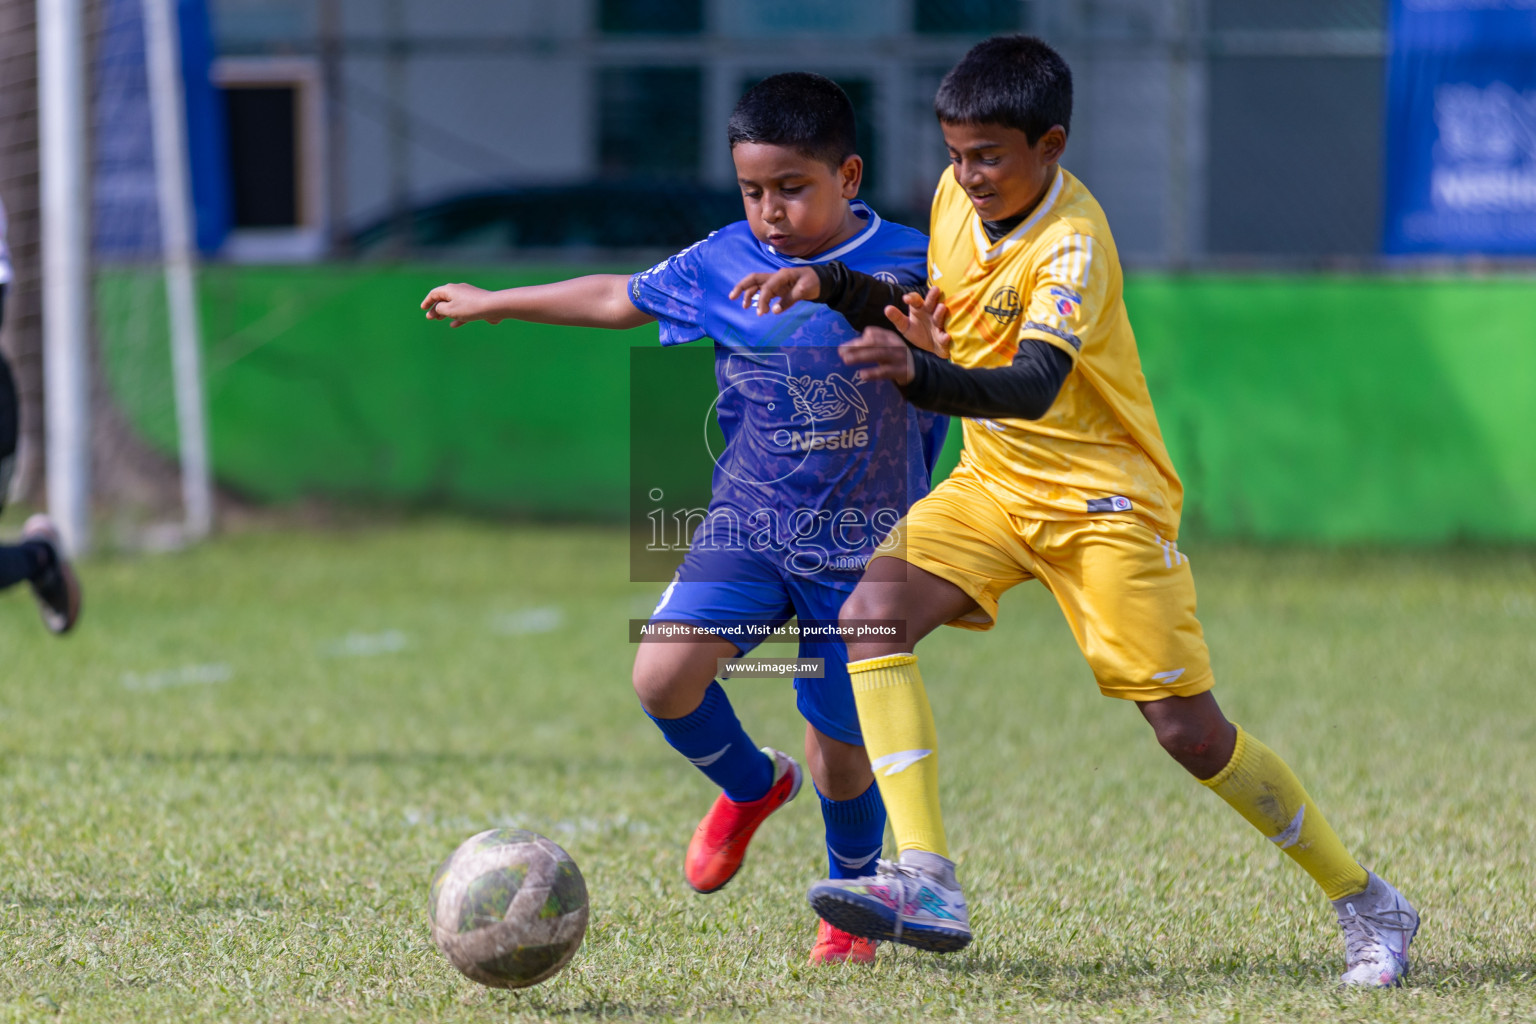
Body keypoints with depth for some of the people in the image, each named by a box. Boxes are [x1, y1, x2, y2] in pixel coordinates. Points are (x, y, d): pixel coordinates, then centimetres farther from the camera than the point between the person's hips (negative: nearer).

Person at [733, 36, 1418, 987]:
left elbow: (1035, 385, -40)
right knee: (873, 611, -20)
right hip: (994, 483, 7)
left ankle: (1367, 905, 13)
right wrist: (833, 286, 0)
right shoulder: (958, 198, -1)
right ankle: (928, 882, -27)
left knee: (1192, 732, -6)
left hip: (1104, 500, -7)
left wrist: (919, 375, -57)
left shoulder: (1073, 244, -24)